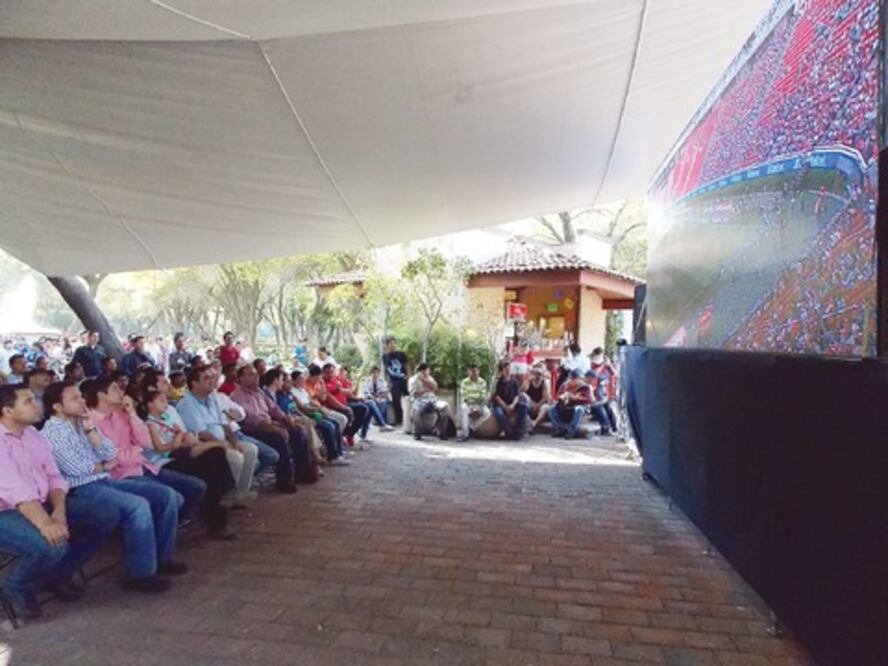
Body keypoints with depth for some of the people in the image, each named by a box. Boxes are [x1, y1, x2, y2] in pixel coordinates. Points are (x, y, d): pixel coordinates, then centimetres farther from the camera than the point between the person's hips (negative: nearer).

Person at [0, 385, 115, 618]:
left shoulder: (34, 436, 9)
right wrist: (45, 523, -39)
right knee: (53, 544, -34)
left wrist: (58, 511, -13)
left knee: (104, 521, -3)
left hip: (41, 507, 8)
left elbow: (54, 477, 6)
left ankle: (57, 576, 14)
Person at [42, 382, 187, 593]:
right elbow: (76, 469, -17)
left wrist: (90, 429, -4)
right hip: (79, 492, -8)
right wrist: (103, 466, 2)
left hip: (105, 482, 8)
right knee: (137, 505, -31)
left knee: (165, 495, -4)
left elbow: (110, 455, 5)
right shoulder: (52, 432, -9)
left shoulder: (83, 423, 14)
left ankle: (162, 558, 7)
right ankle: (141, 574, -18)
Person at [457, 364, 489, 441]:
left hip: (479, 405, 2)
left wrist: (479, 409, -19)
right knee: (463, 408, -36)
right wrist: (471, 409, -21)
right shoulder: (464, 382, -6)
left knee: (487, 412, -28)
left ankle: (470, 428, -7)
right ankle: (464, 433, -33)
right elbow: (463, 397, -9)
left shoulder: (482, 382, -1)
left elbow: (483, 397, -5)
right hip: (467, 404, -2)